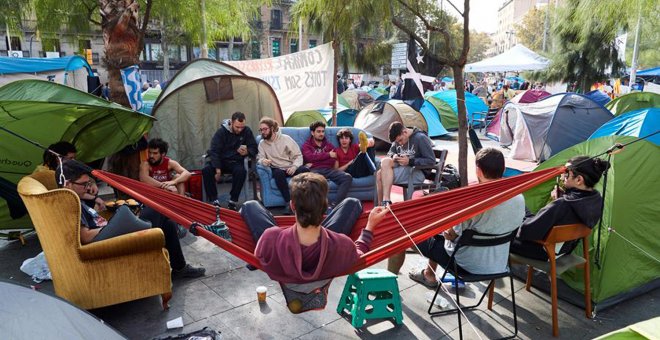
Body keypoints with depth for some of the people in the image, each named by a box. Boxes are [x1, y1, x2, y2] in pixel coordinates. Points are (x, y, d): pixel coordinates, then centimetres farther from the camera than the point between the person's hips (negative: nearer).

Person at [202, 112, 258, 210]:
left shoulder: (247, 131, -3)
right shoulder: (221, 132, -6)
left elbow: (254, 148, 0)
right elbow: (214, 151, -10)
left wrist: (247, 152, -25)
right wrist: (217, 169, -21)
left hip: (236, 162, 0)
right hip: (221, 160, 0)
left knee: (241, 171, -34)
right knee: (206, 170, -27)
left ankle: (233, 201, -21)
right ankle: (214, 200, -18)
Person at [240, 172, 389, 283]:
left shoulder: (271, 239, -42)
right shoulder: (341, 245, -41)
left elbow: (258, 259, -17)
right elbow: (359, 255, -15)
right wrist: (370, 225, -5)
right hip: (326, 269, 0)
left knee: (249, 206, 13)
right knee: (352, 203, 10)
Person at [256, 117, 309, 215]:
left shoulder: (286, 139, 0)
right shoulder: (262, 143, 8)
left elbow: (298, 155, -2)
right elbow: (259, 158, 2)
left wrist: (294, 167, -21)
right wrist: (263, 161, -24)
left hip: (291, 168, -1)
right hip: (277, 169, 1)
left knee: (304, 170, -33)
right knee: (278, 173, -37)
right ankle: (289, 203, -34)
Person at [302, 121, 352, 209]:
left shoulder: (328, 145, 26)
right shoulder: (306, 145, 20)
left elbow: (333, 160, 7)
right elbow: (310, 157, -3)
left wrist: (314, 163, -4)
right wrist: (328, 155, 1)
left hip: (328, 169, 3)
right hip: (315, 170, -3)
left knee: (347, 177, -27)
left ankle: (334, 205, -36)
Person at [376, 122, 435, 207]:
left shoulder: (420, 138, -11)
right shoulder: (398, 139, 10)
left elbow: (431, 160, -13)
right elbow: (390, 153, 22)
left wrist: (410, 161, -20)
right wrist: (393, 156, -4)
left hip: (417, 172, -7)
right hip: (402, 169, 7)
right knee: (379, 174, -21)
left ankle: (385, 201, -26)